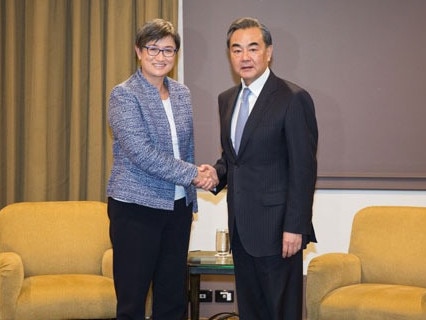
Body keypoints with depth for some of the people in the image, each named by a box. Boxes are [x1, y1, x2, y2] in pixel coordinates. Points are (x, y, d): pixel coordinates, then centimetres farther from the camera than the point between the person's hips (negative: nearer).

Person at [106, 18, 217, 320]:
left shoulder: (182, 93, 10)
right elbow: (141, 152, -18)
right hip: (136, 207, -6)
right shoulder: (124, 94, -8)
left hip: (178, 206, 6)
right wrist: (193, 174, -17)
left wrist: (191, 198, 8)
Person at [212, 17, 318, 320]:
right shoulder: (227, 99, 12)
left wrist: (295, 227, -18)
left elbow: (303, 168, -14)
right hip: (241, 226, 7)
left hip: (276, 227, -7)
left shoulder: (294, 99, -11)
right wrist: (217, 173, 0)